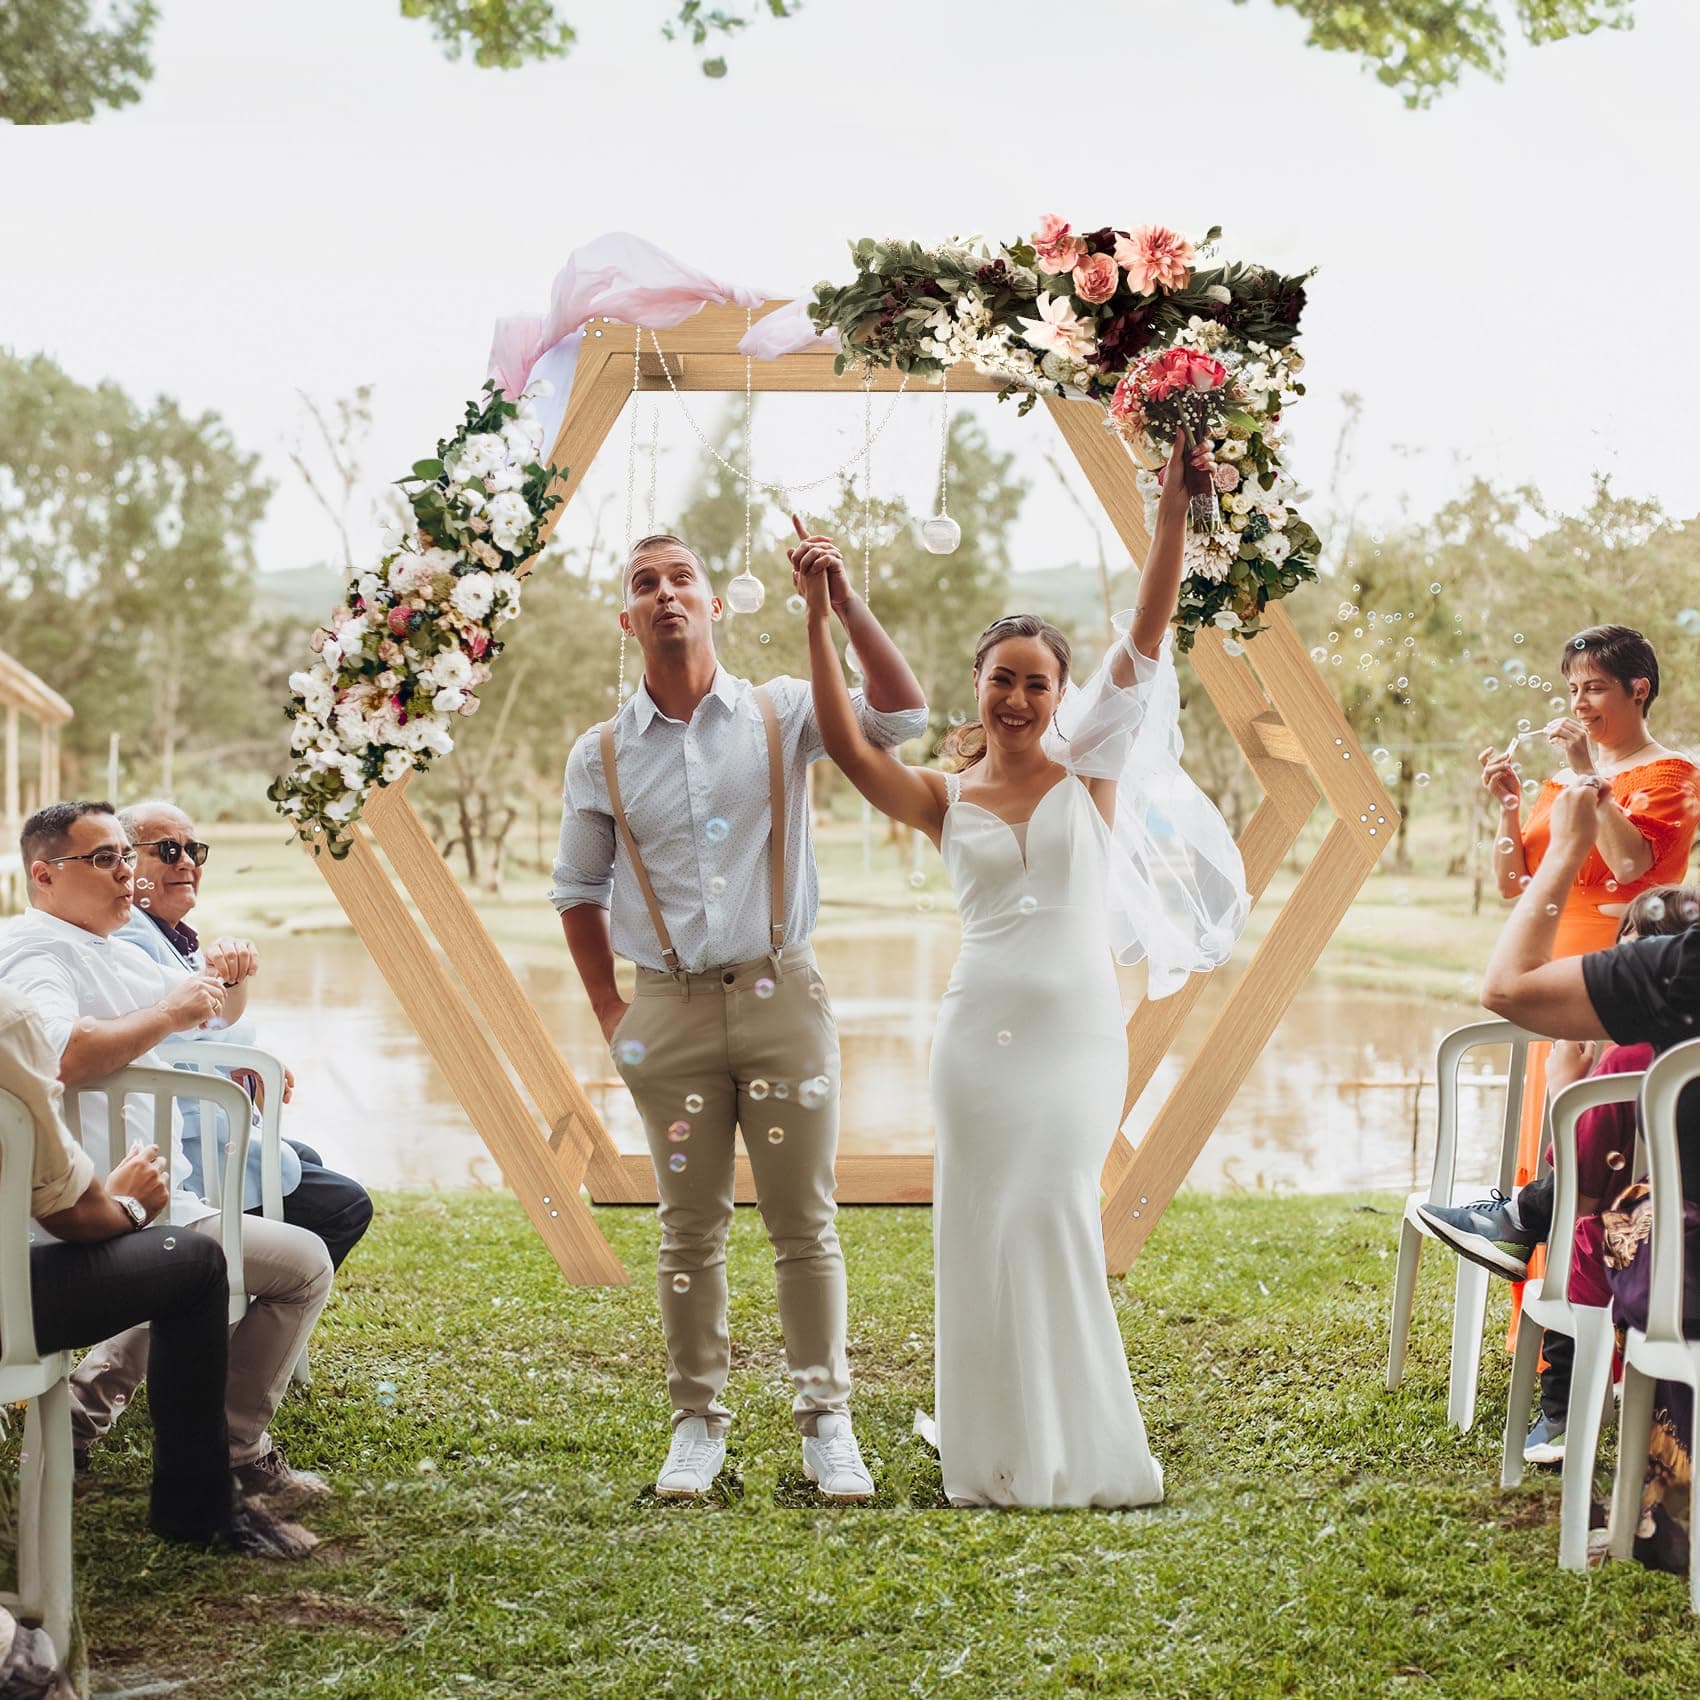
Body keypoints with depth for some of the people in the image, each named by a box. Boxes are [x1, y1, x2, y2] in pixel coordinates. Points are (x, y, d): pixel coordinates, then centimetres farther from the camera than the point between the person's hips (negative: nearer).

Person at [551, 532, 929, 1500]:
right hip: (671, 1012, 1)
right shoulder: (602, 757, 6)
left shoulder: (782, 715, 2)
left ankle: (826, 1421, 12)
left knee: (805, 1223, 3)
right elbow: (578, 890, 15)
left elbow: (902, 714, -10)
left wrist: (843, 602, -17)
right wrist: (609, 1010, 9)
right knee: (692, 1229, 7)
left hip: (781, 995, -1)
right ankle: (698, 1424, 17)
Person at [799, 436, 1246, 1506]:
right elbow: (847, 746, -9)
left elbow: (1148, 636, -3)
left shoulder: (1091, 770, 6)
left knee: (1052, 1219, -1)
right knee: (988, 1227, 3)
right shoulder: (945, 801, 7)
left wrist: (1175, 510, -11)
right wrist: (820, 618, -14)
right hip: (983, 1029, 1)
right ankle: (1006, 1456, 16)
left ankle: (1077, 1453, 15)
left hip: (1080, 1028, -1)